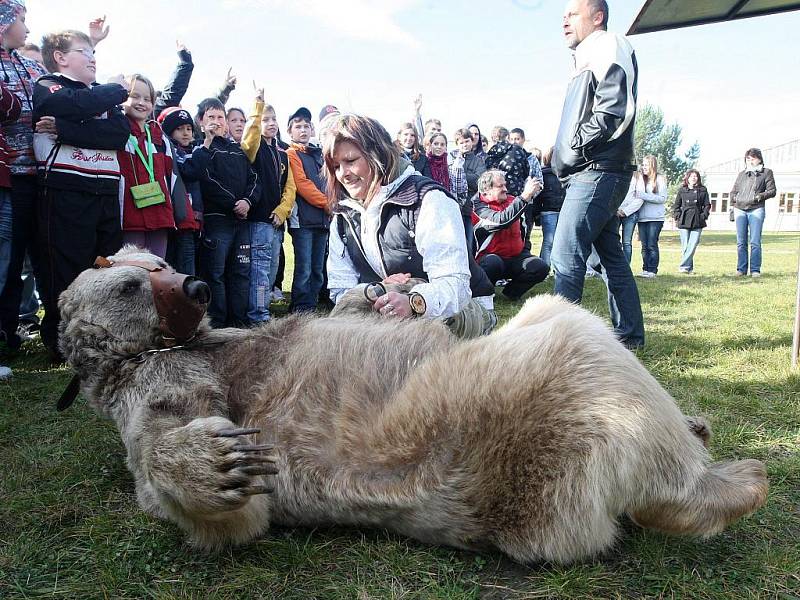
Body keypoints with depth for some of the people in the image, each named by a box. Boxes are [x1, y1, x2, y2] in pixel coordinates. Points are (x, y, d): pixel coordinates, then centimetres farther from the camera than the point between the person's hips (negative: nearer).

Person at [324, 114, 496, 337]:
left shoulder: (428, 199, -17)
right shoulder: (343, 218, 2)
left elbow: (454, 284, -27)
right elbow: (340, 291, -1)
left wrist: (413, 303, -49)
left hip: (466, 308, -5)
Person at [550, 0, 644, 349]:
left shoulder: (610, 49, -3)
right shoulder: (587, 60, 25)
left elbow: (612, 113, -17)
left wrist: (569, 154, -14)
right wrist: (562, 160, 7)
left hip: (597, 173, -10)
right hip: (591, 176, 10)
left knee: (566, 259, -13)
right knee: (613, 257, 12)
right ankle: (629, 336, 20)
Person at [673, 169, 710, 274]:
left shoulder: (703, 190, 10)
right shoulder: (682, 190, 10)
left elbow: (707, 205, 10)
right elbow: (676, 206, 12)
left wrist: (703, 216, -3)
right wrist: (678, 217, -1)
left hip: (697, 222, 0)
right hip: (684, 222, 0)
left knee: (692, 245, -9)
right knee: (685, 246, -1)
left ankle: (684, 266, -7)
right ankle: (689, 268, 8)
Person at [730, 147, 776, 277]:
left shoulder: (767, 172, 11)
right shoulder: (741, 174, 21)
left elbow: (772, 191, 4)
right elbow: (733, 191, 24)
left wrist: (760, 196, -11)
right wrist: (734, 199, 5)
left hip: (756, 210, -3)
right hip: (740, 210, 3)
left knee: (755, 242, -7)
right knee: (741, 242, 2)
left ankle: (755, 270, -3)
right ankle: (741, 269, 6)